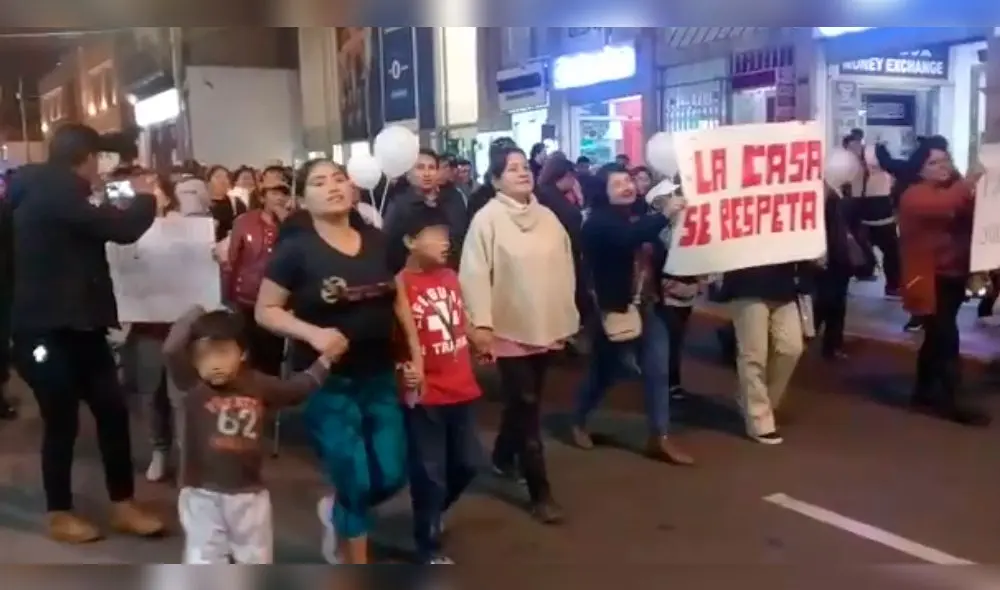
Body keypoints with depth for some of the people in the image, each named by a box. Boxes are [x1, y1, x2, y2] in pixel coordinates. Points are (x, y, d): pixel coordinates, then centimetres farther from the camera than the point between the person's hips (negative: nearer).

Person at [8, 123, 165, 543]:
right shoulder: (54, 194, -18)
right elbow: (121, 229, -23)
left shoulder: (48, 194, 13)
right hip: (47, 329, -9)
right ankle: (59, 515, 19)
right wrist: (145, 197, -5)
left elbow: (95, 229, 25)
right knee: (62, 422, 2)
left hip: (77, 323, 9)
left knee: (113, 410, 8)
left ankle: (122, 506, 17)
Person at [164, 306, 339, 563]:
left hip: (249, 492, 3)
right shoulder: (191, 385, -12)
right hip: (202, 494, -3)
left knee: (257, 559, 18)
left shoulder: (257, 384, -2)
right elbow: (171, 351, -29)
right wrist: (193, 316, -21)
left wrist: (325, 359, 13)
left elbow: (296, 389, 14)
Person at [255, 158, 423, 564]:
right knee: (356, 482, -1)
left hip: (379, 377, 5)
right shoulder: (295, 250, -11)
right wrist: (313, 333, -22)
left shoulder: (377, 241, 3)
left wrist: (416, 356, 8)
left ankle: (335, 514, 38)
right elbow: (265, 311, -7)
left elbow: (399, 300, 12)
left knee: (391, 475, 4)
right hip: (326, 382, -4)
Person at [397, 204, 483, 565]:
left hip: (462, 389, 7)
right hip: (425, 395, -7)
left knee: (466, 464, 20)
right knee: (429, 473, 7)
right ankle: (428, 545, 26)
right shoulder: (401, 285, -16)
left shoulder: (450, 277, 6)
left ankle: (433, 512, 47)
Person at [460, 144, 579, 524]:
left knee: (525, 402, 17)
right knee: (527, 406, -4)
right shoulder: (487, 219, -11)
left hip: (547, 326, 6)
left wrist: (569, 317, 12)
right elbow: (475, 273, -15)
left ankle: (503, 455, 42)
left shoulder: (547, 216, 7)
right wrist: (480, 323, -20)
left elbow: (565, 267, 12)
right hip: (509, 328, -6)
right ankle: (540, 492, 5)